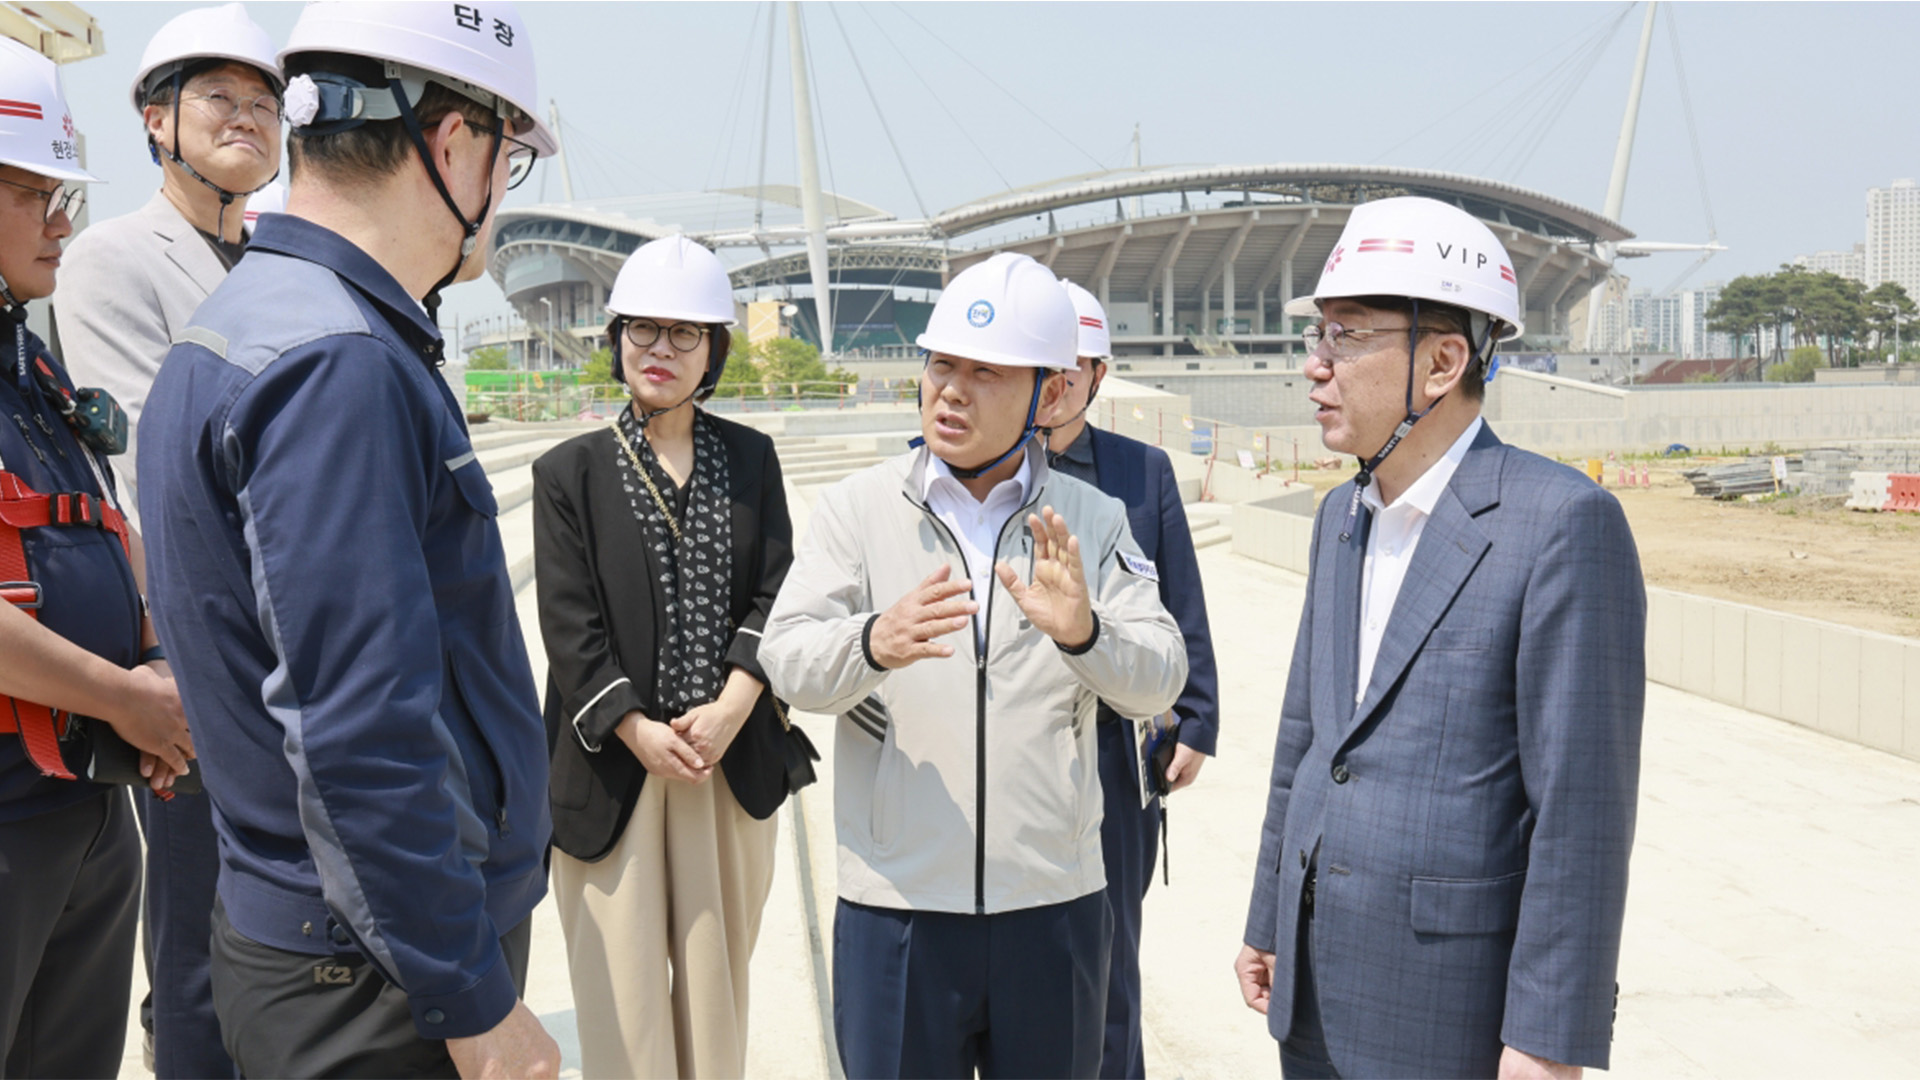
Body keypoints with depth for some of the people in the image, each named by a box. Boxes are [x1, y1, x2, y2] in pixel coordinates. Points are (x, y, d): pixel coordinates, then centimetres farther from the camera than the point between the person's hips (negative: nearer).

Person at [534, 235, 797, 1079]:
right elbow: (569, 626, -6)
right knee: (624, 985, 2)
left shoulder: (749, 458, 8)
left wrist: (730, 709, -12)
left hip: (732, 760, 2)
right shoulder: (570, 472, 1)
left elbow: (774, 594, 2)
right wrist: (640, 732, -14)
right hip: (614, 762, -2)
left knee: (718, 970, 11)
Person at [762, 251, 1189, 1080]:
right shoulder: (857, 507, 2)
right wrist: (872, 643, -31)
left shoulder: (1091, 522, 5)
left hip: (1055, 903, 2)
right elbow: (788, 658, -9)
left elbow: (1158, 677, -4)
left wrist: (1084, 632, -26)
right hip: (896, 906, -1)